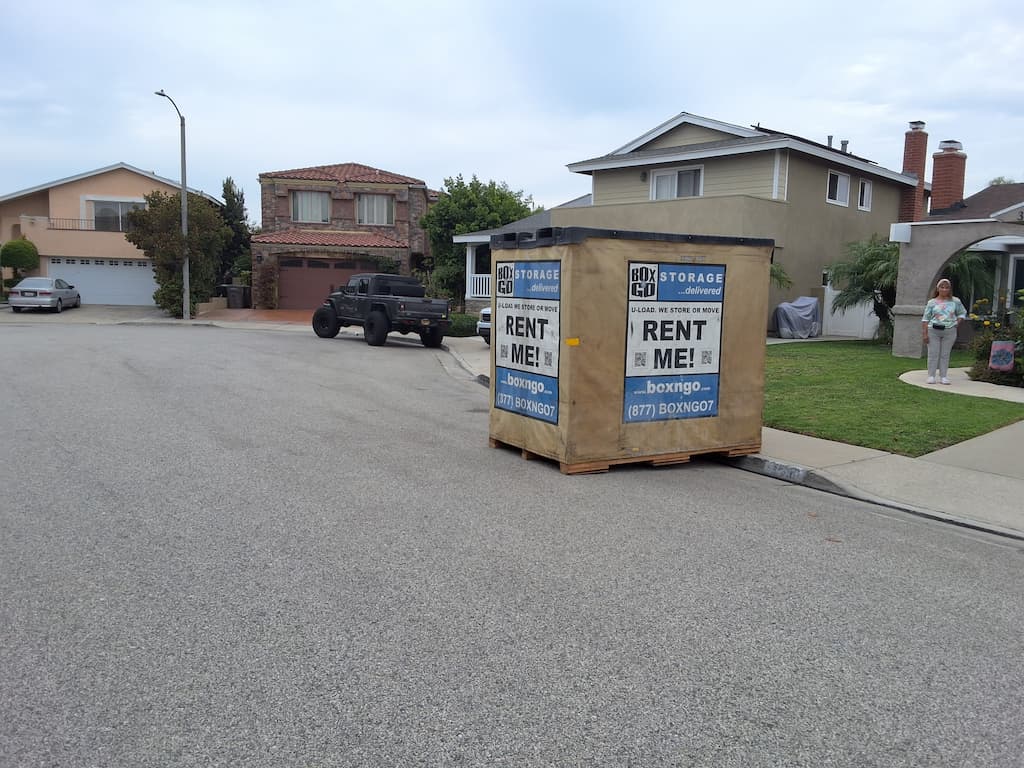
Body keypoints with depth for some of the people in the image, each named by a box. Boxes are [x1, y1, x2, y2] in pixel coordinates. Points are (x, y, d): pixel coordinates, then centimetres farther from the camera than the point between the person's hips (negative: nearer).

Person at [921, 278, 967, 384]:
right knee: (933, 353, -1)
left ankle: (943, 376, 8)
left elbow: (962, 313, 19)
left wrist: (957, 323, 1)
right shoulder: (932, 302, 3)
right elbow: (925, 319, 1)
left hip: (949, 331, 1)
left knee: (945, 354, 4)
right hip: (933, 331, -1)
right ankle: (931, 376, 4)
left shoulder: (955, 301, 8)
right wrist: (924, 333, -5)